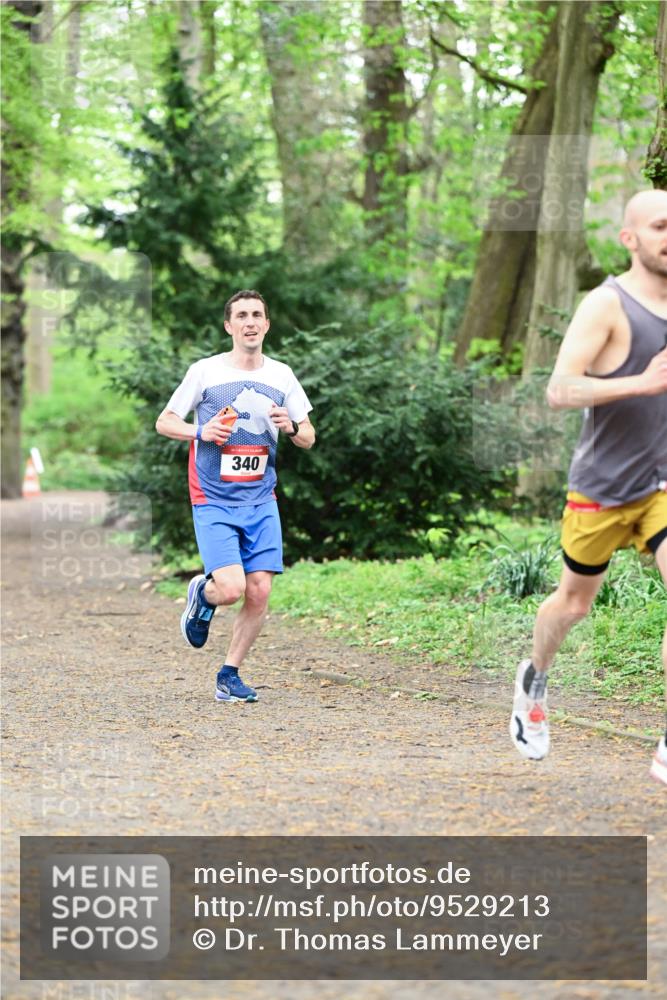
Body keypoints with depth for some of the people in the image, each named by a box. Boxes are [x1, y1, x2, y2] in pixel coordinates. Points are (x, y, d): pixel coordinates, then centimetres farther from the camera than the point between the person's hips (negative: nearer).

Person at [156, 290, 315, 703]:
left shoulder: (281, 375, 7)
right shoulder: (205, 371, -3)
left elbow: (309, 438, 13)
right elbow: (164, 422, 4)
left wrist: (291, 428, -11)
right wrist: (200, 432, -15)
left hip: (261, 502, 4)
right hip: (214, 502, -3)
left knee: (259, 593, -4)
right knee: (230, 589, -18)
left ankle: (230, 674, 14)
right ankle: (202, 593, 19)